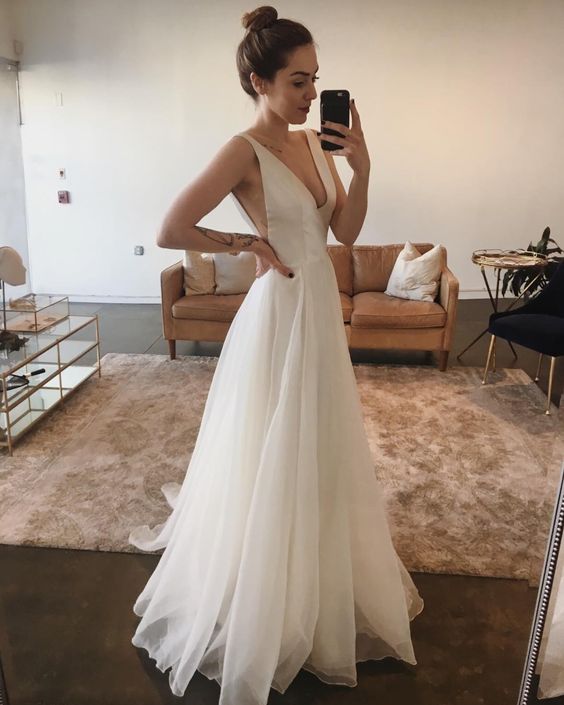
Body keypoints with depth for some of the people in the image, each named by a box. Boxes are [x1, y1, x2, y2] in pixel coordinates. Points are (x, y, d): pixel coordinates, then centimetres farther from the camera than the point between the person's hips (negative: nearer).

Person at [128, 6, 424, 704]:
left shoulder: (313, 143, 8)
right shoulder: (244, 150, -14)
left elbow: (346, 230, 6)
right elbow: (170, 230, -20)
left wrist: (360, 165, -7)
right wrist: (245, 243, -11)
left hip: (323, 308, 8)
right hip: (279, 313, -8)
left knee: (318, 453, 21)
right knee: (273, 461, 5)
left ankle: (319, 588, 47)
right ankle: (262, 611, 30)